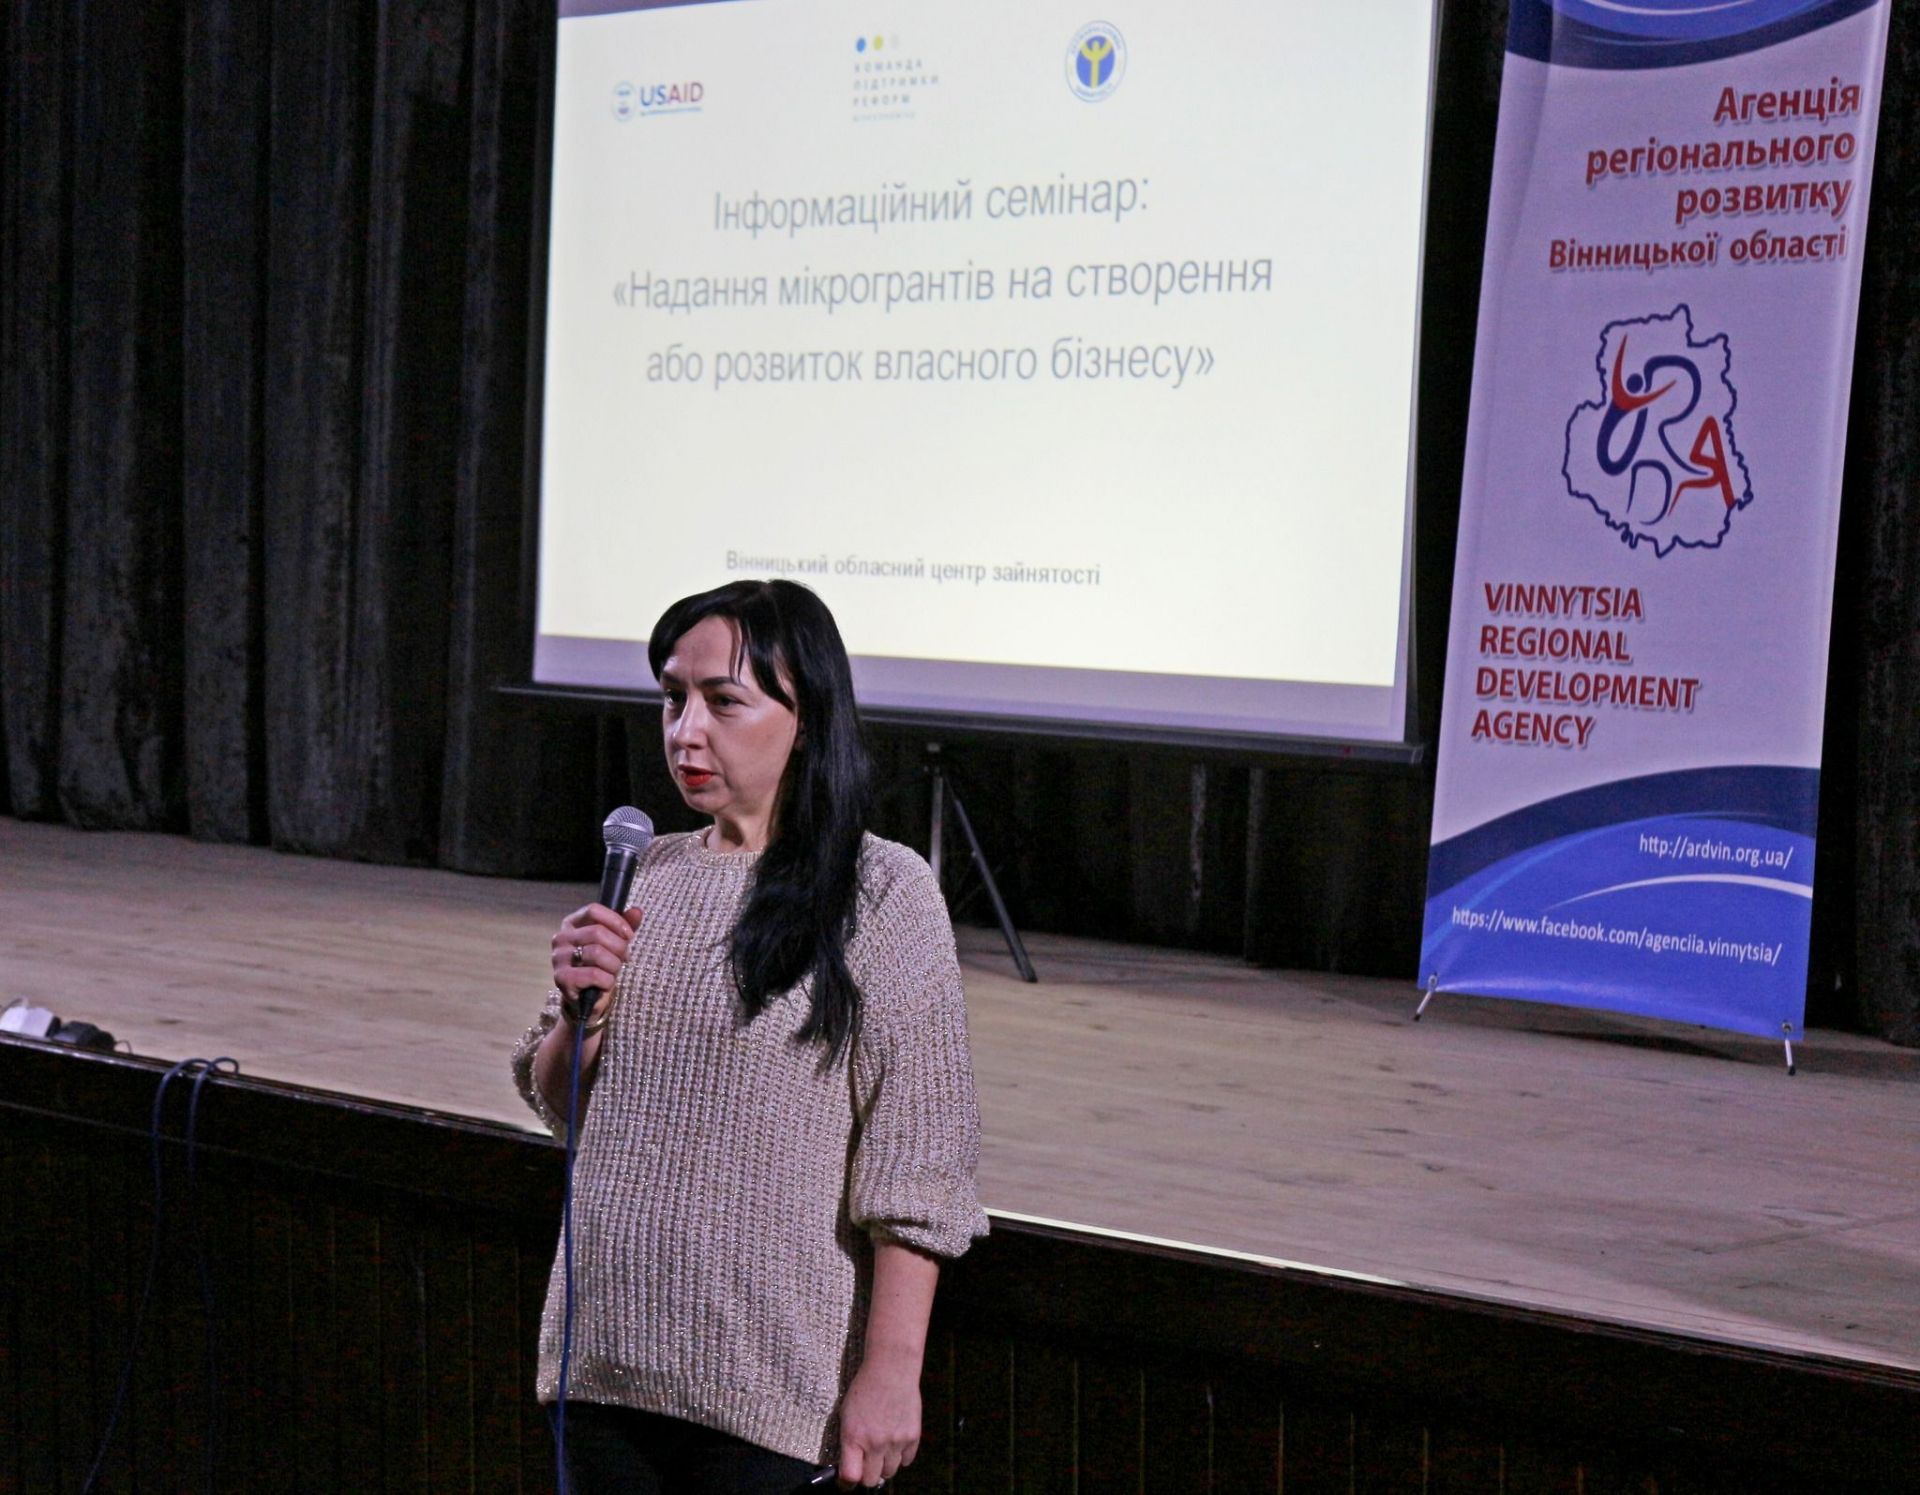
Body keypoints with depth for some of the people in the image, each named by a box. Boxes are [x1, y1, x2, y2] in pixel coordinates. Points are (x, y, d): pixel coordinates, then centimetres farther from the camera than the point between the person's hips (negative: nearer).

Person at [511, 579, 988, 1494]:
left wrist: (890, 1372, -15)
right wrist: (583, 1008, -5)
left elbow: (916, 1173, -11)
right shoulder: (644, 875, 8)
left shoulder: (882, 894, -9)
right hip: (605, 1354, 5)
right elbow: (556, 1105, 15)